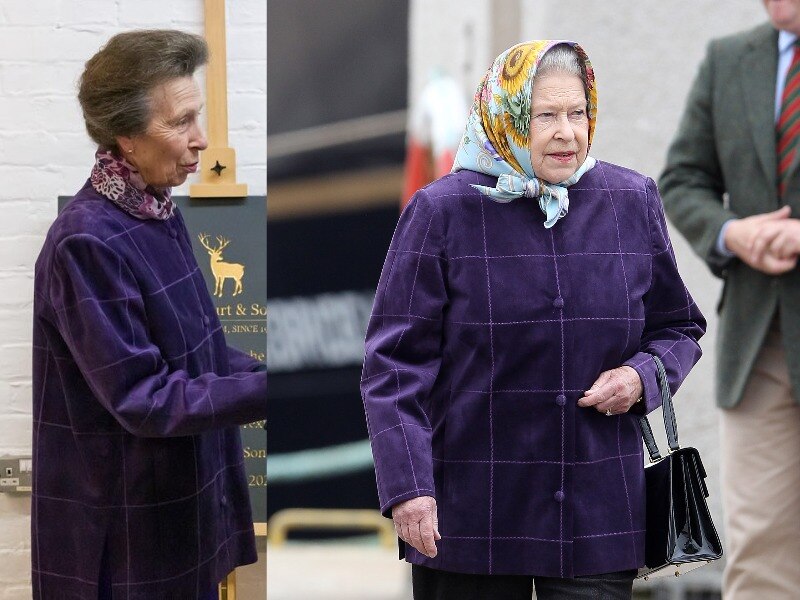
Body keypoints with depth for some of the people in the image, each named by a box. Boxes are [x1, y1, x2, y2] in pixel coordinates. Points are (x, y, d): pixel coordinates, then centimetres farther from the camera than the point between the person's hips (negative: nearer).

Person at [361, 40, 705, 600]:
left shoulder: (634, 203, 6)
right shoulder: (442, 211, -3)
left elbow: (678, 327, 19)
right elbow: (395, 360, -4)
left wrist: (644, 376, -4)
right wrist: (406, 485, -13)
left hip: (599, 508, 2)